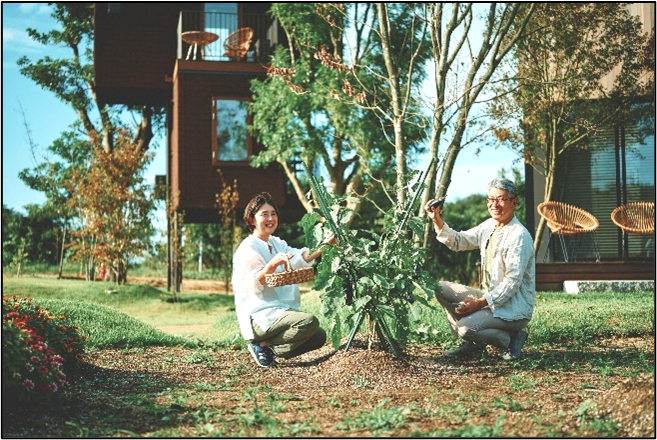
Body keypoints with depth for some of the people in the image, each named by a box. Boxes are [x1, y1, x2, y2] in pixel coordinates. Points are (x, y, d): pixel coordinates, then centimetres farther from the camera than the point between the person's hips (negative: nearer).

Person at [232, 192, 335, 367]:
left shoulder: (277, 244, 16)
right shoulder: (248, 248, -10)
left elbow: (300, 258, -2)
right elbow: (254, 285, -21)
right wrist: (273, 264, -38)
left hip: (281, 311, 9)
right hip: (260, 316, -9)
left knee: (319, 336, 1)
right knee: (309, 322, -27)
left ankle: (268, 348, 4)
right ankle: (263, 346, -12)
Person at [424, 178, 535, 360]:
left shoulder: (519, 236, -18)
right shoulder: (489, 226, 8)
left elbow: (513, 282, -22)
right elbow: (458, 241, 18)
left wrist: (479, 303, -25)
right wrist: (437, 220, 3)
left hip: (514, 309, -9)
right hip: (490, 298, 9)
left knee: (466, 328, -29)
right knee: (442, 288, 4)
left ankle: (512, 339, -3)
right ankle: (473, 344, 6)